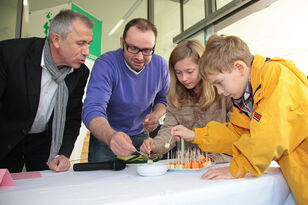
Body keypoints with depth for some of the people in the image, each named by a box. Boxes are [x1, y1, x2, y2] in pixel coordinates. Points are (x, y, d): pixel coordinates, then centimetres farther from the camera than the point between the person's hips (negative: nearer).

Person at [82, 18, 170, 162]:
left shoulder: (160, 65, -10)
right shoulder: (105, 64, -24)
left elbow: (162, 99, 6)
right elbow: (92, 110, -35)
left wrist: (155, 115, -16)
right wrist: (111, 136, -55)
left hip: (141, 136, 4)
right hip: (105, 138, -3)